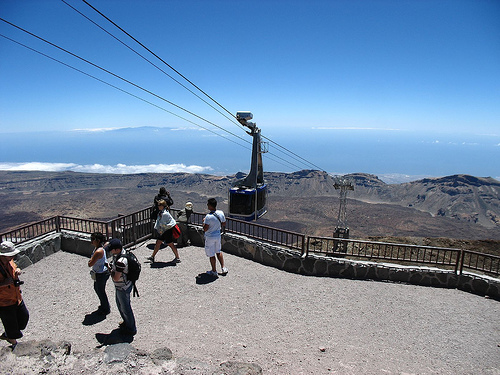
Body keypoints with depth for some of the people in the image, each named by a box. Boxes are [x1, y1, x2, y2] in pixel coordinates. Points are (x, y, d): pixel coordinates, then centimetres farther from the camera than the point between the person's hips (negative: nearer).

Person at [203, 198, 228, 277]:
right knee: (218, 252, 24)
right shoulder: (221, 213, -7)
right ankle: (223, 268, 27)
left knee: (211, 255, 10)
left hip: (210, 237, -6)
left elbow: (205, 229, -24)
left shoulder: (208, 216, -27)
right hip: (218, 235, 6)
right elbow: (224, 224, 4)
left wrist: (204, 221, -9)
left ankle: (214, 272, 22)